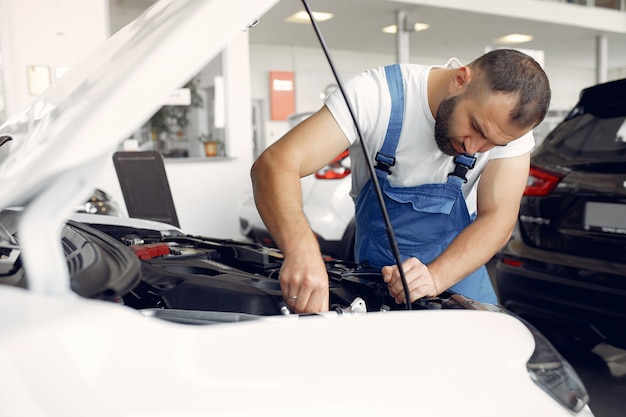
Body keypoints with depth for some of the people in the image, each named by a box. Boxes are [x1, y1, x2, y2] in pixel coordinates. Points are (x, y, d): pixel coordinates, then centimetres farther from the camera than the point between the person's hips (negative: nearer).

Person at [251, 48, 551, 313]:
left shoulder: (511, 116, -17)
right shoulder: (377, 93, -26)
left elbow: (499, 218, -19)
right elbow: (275, 165, -34)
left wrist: (435, 277, -37)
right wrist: (301, 249, -53)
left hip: (457, 275, 3)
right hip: (372, 275, -2)